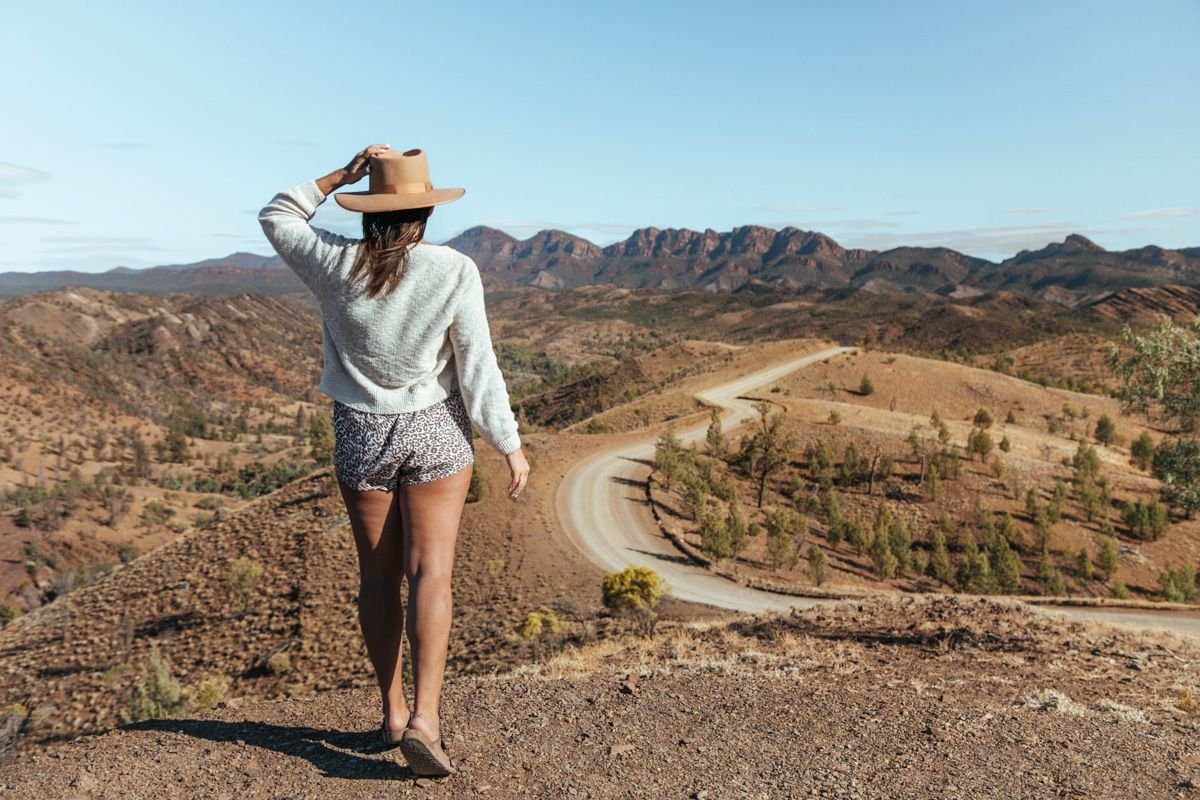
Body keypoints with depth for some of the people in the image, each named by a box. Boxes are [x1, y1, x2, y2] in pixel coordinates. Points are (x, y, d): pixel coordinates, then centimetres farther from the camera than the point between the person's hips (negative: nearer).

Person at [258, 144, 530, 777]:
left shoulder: (335, 263, -7)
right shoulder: (454, 270, -12)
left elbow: (275, 217, 13)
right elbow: (478, 368, -11)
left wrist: (341, 175, 7)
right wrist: (510, 444, -2)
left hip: (360, 434, 2)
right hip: (435, 431, -2)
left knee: (378, 575, 12)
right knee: (430, 571, 0)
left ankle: (393, 713, 24)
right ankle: (425, 716, -8)